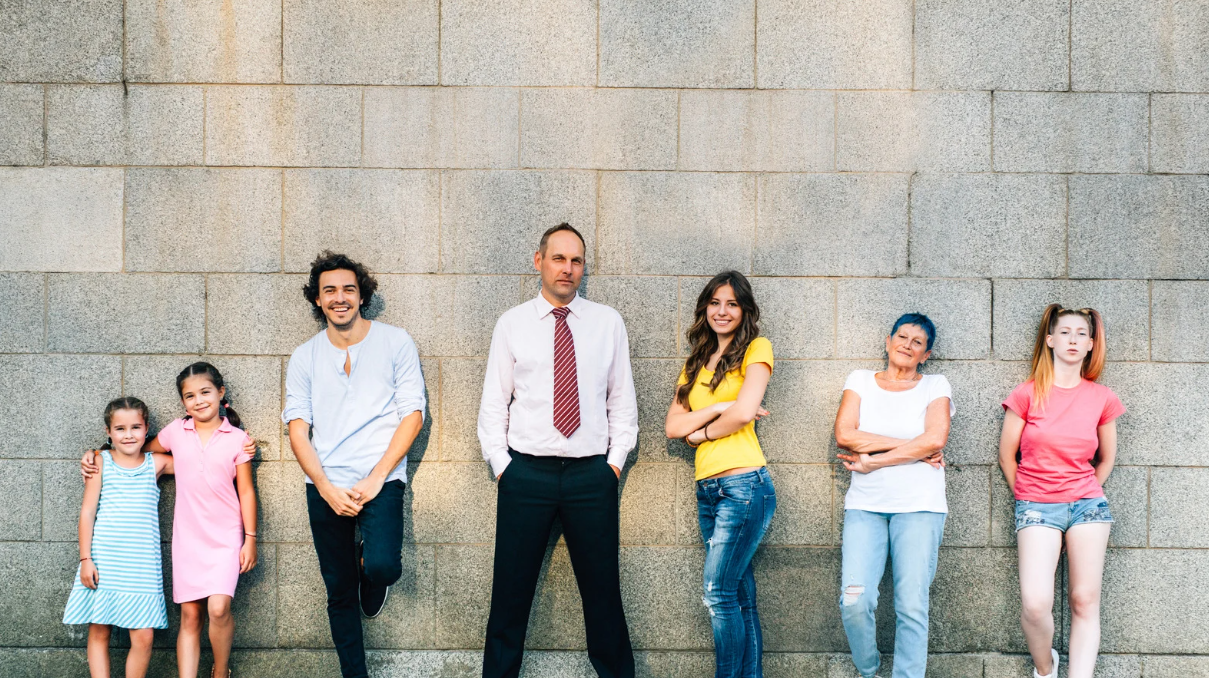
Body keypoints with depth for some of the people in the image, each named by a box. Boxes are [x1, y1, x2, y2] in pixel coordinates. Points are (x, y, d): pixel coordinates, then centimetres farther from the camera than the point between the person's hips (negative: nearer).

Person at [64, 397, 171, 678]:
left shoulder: (156, 463, 8)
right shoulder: (100, 462, 3)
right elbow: (87, 511, 2)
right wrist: (86, 559, -3)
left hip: (142, 565, 1)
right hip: (103, 563, -1)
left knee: (143, 637, -5)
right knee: (98, 633, 3)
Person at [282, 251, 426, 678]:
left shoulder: (395, 343, 2)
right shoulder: (305, 357, 9)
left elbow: (412, 413, -2)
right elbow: (297, 427, 4)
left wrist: (375, 479, -11)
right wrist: (327, 488, -10)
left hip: (380, 481, -3)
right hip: (325, 487, 3)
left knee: (382, 566, -24)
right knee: (339, 592, 7)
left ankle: (372, 571, 12)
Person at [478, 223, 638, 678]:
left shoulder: (608, 323, 7)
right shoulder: (512, 324, 5)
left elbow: (622, 400, 10)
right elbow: (493, 402, 6)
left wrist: (615, 462, 3)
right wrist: (501, 466, -1)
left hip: (592, 474, 1)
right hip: (526, 472, 0)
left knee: (602, 589, 5)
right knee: (511, 589, 3)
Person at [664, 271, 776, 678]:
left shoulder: (756, 349, 0)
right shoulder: (697, 362, 18)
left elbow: (744, 412, -15)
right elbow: (673, 426, 7)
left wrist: (703, 432, 1)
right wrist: (719, 408, -7)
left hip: (743, 484, -6)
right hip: (707, 488, 7)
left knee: (719, 594, -10)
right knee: (742, 596, 7)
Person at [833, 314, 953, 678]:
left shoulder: (935, 386, 9)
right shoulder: (861, 381, 12)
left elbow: (935, 439, -7)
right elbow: (845, 435, -3)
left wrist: (873, 461, -8)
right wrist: (913, 448, -6)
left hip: (919, 506, -1)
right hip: (865, 505, 1)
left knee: (912, 605, -8)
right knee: (854, 601, -12)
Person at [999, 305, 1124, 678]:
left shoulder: (1102, 398, 4)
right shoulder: (1027, 394, -3)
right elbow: (1007, 455, 6)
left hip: (1087, 503, 3)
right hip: (1037, 507, -2)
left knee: (1085, 602, -1)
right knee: (1035, 604, -15)